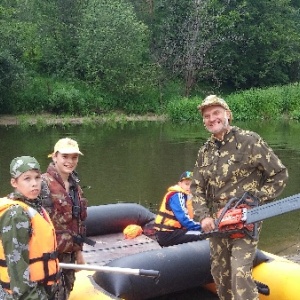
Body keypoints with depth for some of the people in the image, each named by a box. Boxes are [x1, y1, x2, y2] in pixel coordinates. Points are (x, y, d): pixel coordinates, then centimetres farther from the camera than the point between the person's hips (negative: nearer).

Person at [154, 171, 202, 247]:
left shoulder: (184, 196, 16)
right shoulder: (176, 195, -12)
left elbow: (189, 216, 11)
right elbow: (183, 219, -21)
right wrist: (201, 226, -19)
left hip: (171, 232, 10)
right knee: (201, 235, -18)